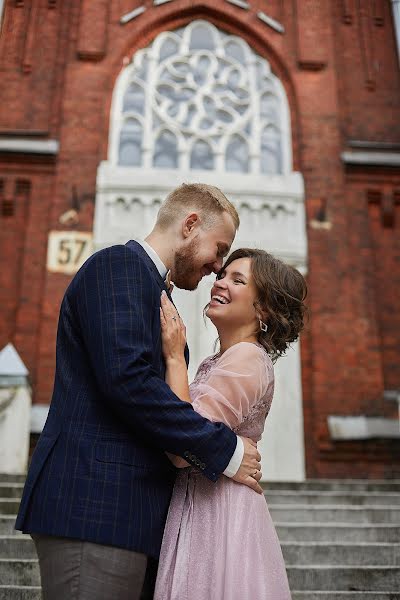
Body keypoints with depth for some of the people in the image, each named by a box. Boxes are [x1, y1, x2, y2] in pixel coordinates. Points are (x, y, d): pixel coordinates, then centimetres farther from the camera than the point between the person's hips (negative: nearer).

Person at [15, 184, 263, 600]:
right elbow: (127, 380, -21)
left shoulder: (155, 292, 21)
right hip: (95, 507, -10)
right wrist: (226, 451, -14)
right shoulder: (119, 264, -9)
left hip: (135, 512, 10)